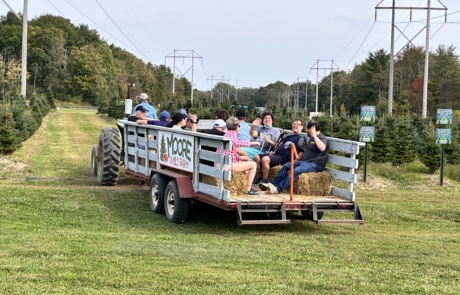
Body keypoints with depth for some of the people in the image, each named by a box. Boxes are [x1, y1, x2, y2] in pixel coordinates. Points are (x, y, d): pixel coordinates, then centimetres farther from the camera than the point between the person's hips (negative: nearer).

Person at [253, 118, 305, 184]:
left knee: (265, 159, -32)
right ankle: (258, 177, -1)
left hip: (284, 158, -9)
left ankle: (264, 181, -20)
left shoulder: (301, 138, 3)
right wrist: (274, 152, 16)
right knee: (256, 157, -5)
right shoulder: (287, 137, 28)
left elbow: (302, 152, -9)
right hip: (275, 154, 9)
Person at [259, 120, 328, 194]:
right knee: (286, 165, -2)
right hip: (305, 161, 10)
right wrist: (303, 146, 15)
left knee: (296, 170, -32)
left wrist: (314, 135, -28)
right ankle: (273, 183, -8)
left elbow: (322, 148, -33)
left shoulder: (321, 138, -10)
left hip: (315, 164, -10)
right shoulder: (311, 138, 20)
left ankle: (278, 188, -35)